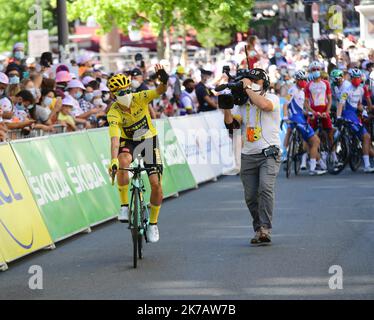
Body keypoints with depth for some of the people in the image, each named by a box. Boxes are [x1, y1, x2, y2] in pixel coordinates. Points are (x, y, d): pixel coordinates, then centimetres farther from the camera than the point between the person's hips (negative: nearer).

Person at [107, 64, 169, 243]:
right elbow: (114, 139, -35)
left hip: (149, 140, 1)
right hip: (128, 142, -1)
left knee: (156, 184, -9)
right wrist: (113, 160, -49)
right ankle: (125, 206, -24)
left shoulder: (139, 98, -21)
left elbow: (161, 91, -34)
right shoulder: (113, 113, -24)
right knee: (122, 163, -37)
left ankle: (153, 223, 11)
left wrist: (164, 80, -56)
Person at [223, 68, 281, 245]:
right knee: (251, 197, 4)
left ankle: (265, 229, -25)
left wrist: (248, 87, -15)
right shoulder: (242, 103, 13)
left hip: (269, 153, -5)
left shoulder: (272, 98, -1)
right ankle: (259, 230, 16)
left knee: (265, 188, -23)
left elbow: (264, 105, -25)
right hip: (248, 156, 5)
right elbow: (231, 124, 3)